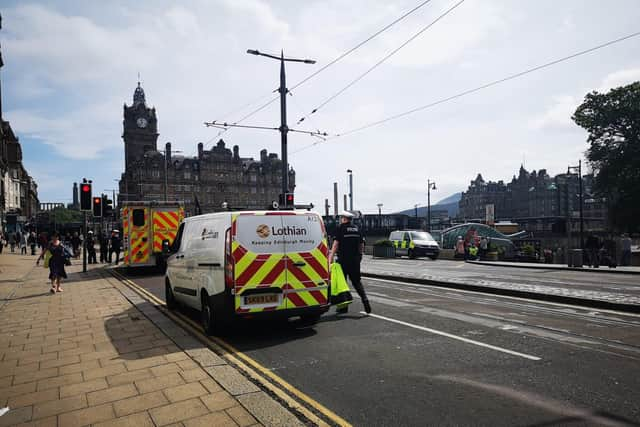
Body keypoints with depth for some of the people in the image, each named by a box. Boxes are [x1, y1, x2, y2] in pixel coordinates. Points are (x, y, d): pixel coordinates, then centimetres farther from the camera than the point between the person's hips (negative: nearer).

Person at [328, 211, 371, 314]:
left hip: (343, 259, -5)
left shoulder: (341, 228, -7)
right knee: (357, 281, 15)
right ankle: (365, 299, -3)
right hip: (355, 259, 5)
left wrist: (330, 258, -15)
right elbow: (362, 244, 12)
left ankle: (344, 306, 9)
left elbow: (336, 244, -14)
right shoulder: (357, 228, 10)